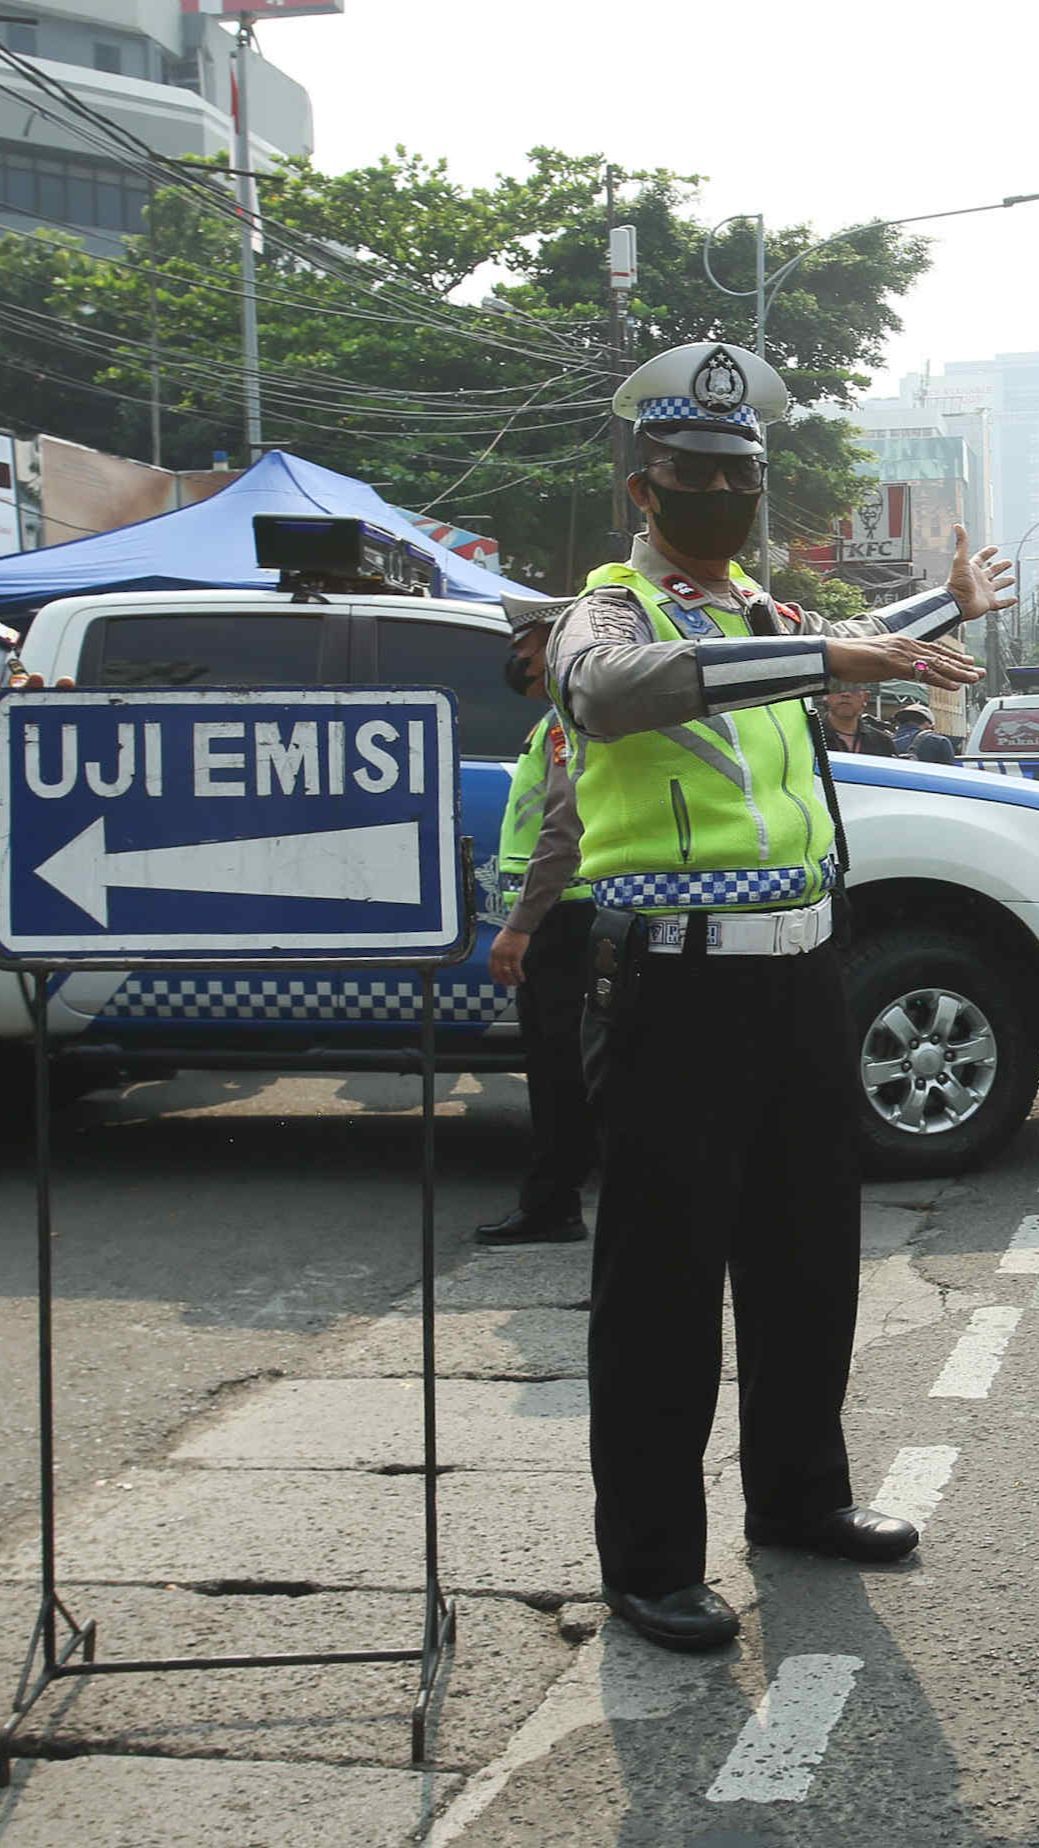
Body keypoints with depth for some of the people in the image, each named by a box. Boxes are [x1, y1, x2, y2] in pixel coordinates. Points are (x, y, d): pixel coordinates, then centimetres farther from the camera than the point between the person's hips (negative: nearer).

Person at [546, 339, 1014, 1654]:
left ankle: (798, 1496, 34)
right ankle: (649, 1564, 7)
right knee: (663, 1284, -2)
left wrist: (951, 606, 50)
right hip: (675, 992, -8)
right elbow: (619, 682, -33)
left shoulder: (764, 612, 16)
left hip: (798, 978, 8)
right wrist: (825, 655, -39)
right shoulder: (610, 613, -7)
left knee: (807, 1258, 17)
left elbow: (842, 652, 40)